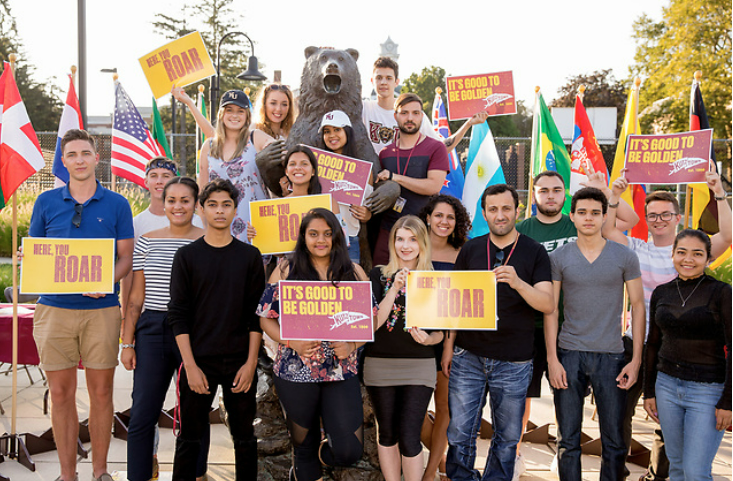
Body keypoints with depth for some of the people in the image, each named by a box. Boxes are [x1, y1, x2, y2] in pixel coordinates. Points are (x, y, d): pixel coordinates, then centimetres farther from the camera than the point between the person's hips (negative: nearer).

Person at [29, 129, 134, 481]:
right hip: (55, 308, 1)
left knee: (101, 392, 4)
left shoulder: (116, 204, 5)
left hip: (102, 309, -1)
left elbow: (126, 258, 5)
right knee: (61, 394, 4)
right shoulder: (46, 202, 9)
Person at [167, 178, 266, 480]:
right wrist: (190, 365, -9)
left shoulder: (250, 257, 5)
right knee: (190, 438, 5)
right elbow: (178, 315, -1)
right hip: (198, 362, -1)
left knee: (244, 437, 8)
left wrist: (251, 362, -5)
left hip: (240, 362, 1)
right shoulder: (187, 257, 2)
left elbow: (257, 314, 3)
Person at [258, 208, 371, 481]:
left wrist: (352, 345, -10)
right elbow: (266, 318, 3)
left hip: (341, 373, 1)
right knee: (303, 445, 11)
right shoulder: (286, 271, 3)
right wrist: (293, 343, -13)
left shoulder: (354, 273, 6)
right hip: (295, 373, -1)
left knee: (349, 452, -6)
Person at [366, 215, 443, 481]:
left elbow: (440, 332, 7)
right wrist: (395, 288, -16)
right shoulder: (379, 275, 2)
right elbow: (373, 322, -7)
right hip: (380, 366, 1)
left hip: (419, 367, -1)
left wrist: (428, 339, -16)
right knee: (387, 434, 11)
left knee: (409, 437, -7)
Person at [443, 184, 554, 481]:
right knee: (460, 433, 4)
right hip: (468, 356, 1)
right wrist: (449, 346, 5)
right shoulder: (470, 250, 6)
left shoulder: (534, 253, 1)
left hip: (514, 361, -1)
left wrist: (517, 282, -26)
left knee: (507, 436, 9)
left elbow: (547, 304, -9)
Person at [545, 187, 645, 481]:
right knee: (567, 439, 6)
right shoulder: (558, 258, 3)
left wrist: (636, 360, -2)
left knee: (613, 441, 5)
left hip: (610, 356, 0)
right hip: (569, 354, 0)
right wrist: (552, 359, -3)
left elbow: (638, 306, 4)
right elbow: (550, 310, 4)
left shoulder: (625, 257, 3)